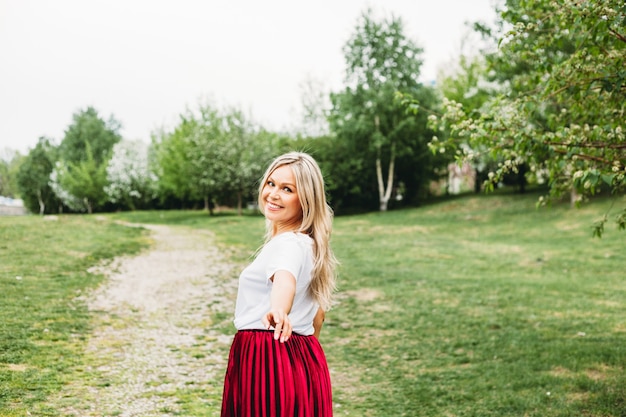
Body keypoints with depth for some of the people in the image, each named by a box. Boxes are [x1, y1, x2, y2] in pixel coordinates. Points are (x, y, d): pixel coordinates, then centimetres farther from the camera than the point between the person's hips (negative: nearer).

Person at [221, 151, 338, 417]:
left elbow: (286, 280, -41)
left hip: (266, 361, -9)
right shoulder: (308, 244, 12)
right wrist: (305, 349, 28)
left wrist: (278, 311, -60)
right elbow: (318, 311, 20)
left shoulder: (287, 244, -17)